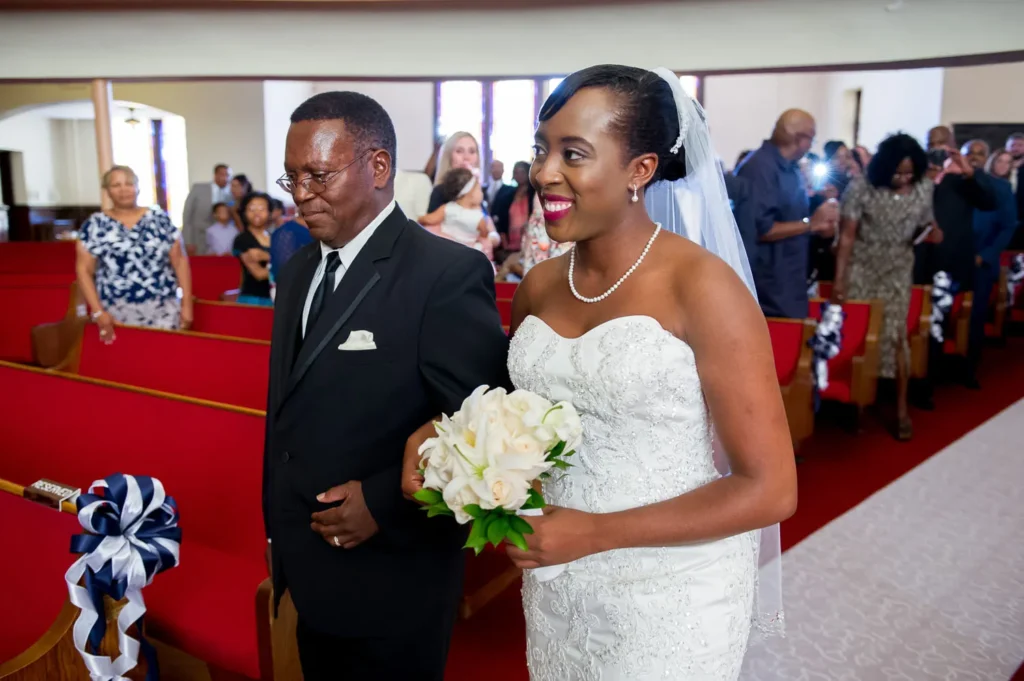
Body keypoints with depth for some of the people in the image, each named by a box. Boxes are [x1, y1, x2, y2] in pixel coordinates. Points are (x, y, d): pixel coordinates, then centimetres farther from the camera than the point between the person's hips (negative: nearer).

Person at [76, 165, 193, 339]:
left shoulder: (160, 218, 6)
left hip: (163, 313, 1)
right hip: (116, 316, -1)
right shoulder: (95, 225, 4)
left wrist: (187, 304, -1)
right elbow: (84, 269, 2)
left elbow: (180, 261, 5)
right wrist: (98, 312, -7)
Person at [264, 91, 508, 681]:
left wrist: (384, 503, -22)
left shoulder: (450, 274, -18)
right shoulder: (299, 272, 7)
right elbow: (288, 412, 13)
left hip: (392, 580, -7)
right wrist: (278, 525, 16)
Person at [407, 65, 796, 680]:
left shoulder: (700, 286, -18)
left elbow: (771, 489, -17)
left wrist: (595, 533, -19)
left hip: (669, 601, -5)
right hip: (554, 589, 5)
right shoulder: (537, 288, 0)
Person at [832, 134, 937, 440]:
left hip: (898, 273, 2)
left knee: (895, 336, 2)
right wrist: (839, 279, -15)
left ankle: (901, 408, 12)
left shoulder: (923, 189, -2)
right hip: (861, 270, -2)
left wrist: (933, 233, -13)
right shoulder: (861, 187, -13)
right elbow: (846, 236, -12)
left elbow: (928, 225, 12)